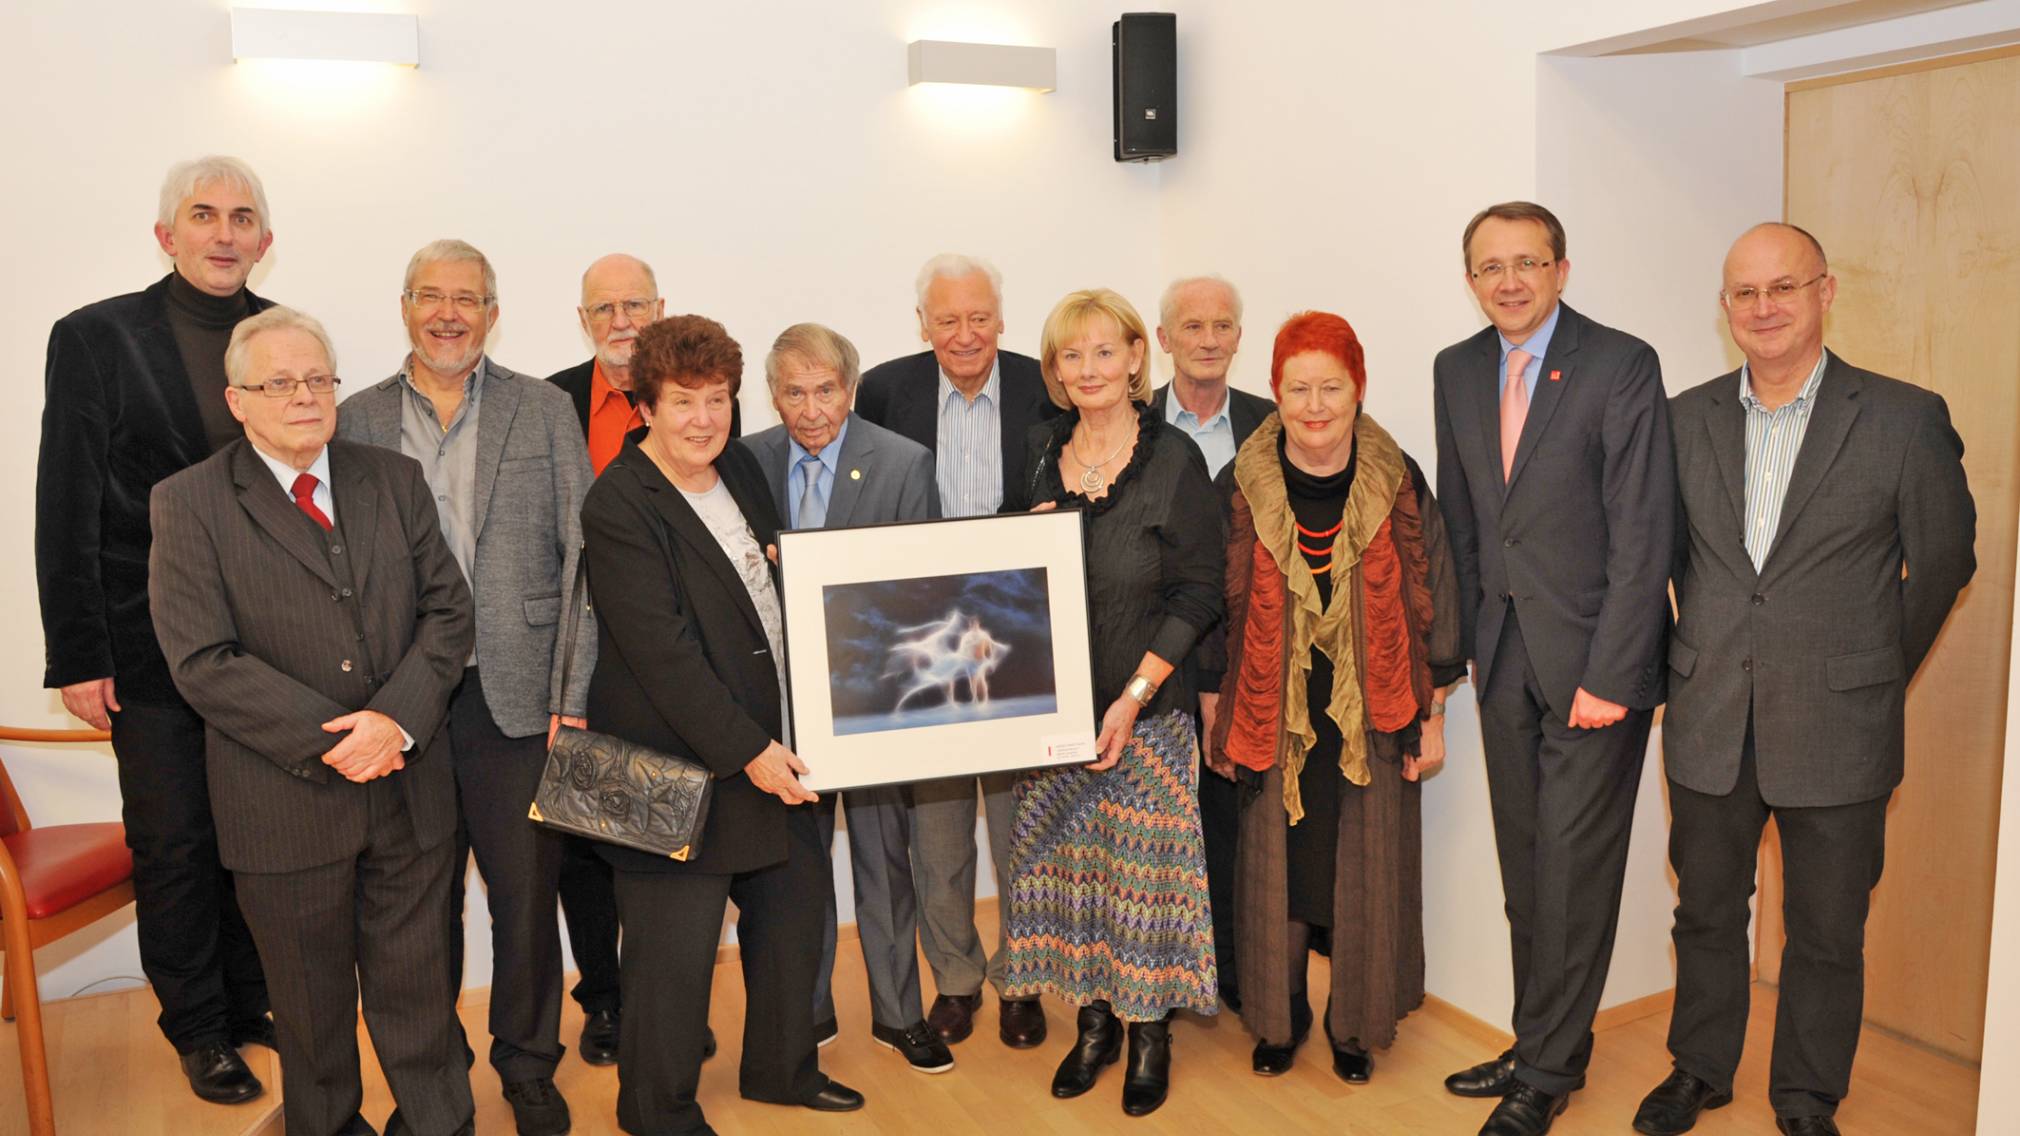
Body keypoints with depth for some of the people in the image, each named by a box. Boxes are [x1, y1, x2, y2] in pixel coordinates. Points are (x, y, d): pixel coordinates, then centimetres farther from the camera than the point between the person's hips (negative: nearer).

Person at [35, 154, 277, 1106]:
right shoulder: (95, 337, -4)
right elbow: (66, 511, -5)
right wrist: (77, 655, -8)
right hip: (152, 646, -2)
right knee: (175, 844, 9)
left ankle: (254, 1003, 32)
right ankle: (199, 1029, 27)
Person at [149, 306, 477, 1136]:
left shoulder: (395, 480, 6)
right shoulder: (188, 504, -4)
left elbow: (448, 610, 1)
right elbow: (202, 662, -11)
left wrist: (398, 718, -14)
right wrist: (328, 741, -17)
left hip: (409, 789, 2)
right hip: (286, 803, -2)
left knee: (415, 980, 13)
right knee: (310, 999, 16)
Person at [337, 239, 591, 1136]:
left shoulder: (544, 410, 4)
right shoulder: (357, 420, 7)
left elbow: (583, 556, 0)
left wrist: (572, 694, -6)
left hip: (517, 694, -1)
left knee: (526, 888, 6)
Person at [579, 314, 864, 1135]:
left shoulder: (740, 469, 7)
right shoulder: (619, 505, -18)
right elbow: (659, 649, -23)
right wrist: (747, 750, -22)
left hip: (771, 747, 8)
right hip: (682, 766, -8)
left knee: (795, 907, 19)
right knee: (675, 950, 5)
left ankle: (781, 1067, 40)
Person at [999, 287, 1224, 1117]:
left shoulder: (1172, 459, -6)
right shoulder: (1040, 451, 7)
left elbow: (1198, 592, -8)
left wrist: (1135, 695, -14)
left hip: (1145, 707, -4)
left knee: (1143, 864, 3)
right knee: (1064, 860, 9)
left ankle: (1149, 1033, 21)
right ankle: (1093, 1021, 27)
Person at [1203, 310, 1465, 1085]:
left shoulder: (1398, 483, -5)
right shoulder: (1241, 488, -6)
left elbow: (1431, 604, 1)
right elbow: (1214, 611, 0)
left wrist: (1432, 720, 2)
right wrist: (1214, 718, 2)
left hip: (1373, 722, 0)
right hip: (1274, 722, 0)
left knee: (1365, 873, 9)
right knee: (1276, 868, 10)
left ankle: (1356, 1021, 30)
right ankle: (1280, 1014, 31)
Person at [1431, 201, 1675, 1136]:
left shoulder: (1621, 365, -10)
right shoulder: (1457, 370, 8)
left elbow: (1642, 531, -14)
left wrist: (1609, 675, -16)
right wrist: (1463, 640, 8)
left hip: (1593, 660, -5)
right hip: (1504, 655, 6)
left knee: (1574, 873, 2)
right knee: (1524, 871, 14)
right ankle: (1543, 1046, 30)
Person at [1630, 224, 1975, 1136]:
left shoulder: (1906, 420, -6)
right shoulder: (1687, 419, 3)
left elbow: (1943, 563, 3)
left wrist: (1874, 674, 8)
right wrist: (1708, 655, 10)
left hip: (1835, 729, -2)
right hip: (1710, 722, 3)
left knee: (1825, 933, 12)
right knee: (1706, 913, 17)